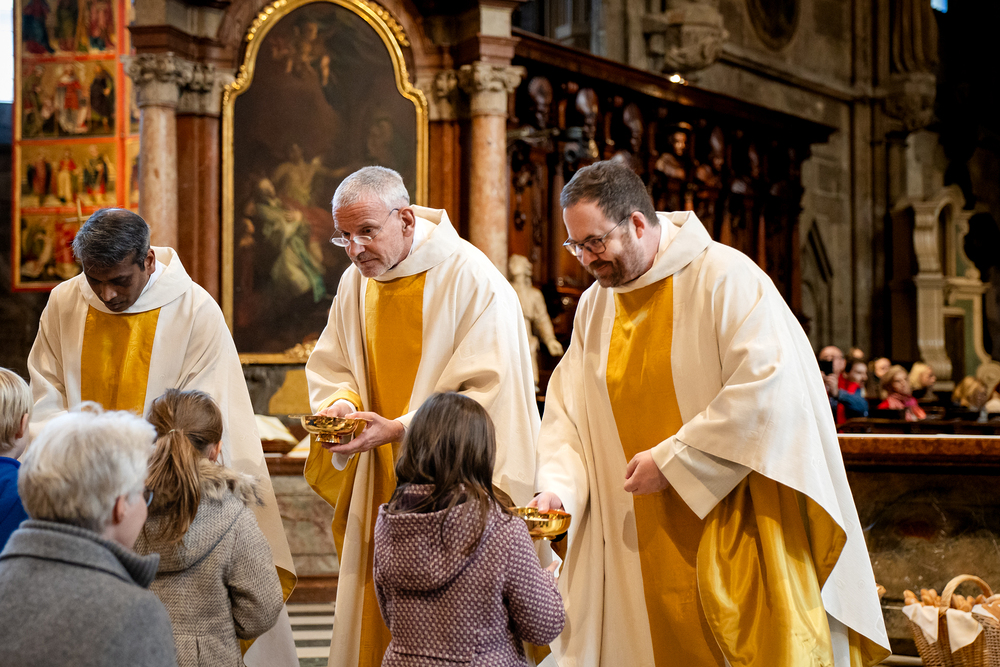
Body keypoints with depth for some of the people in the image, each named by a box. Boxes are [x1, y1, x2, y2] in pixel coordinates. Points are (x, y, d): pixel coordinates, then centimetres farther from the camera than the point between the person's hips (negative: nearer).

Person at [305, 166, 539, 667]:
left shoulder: (472, 281, -14)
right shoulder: (356, 282, 8)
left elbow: (486, 392, -17)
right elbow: (330, 367, 16)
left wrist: (400, 429, -24)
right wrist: (341, 402, -7)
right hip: (378, 494, 6)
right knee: (372, 625, 8)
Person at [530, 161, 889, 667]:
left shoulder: (724, 277, -12)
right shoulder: (594, 307, 10)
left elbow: (767, 388, -21)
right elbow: (567, 411, 10)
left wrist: (671, 461, -19)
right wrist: (556, 486, -9)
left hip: (732, 526, -5)